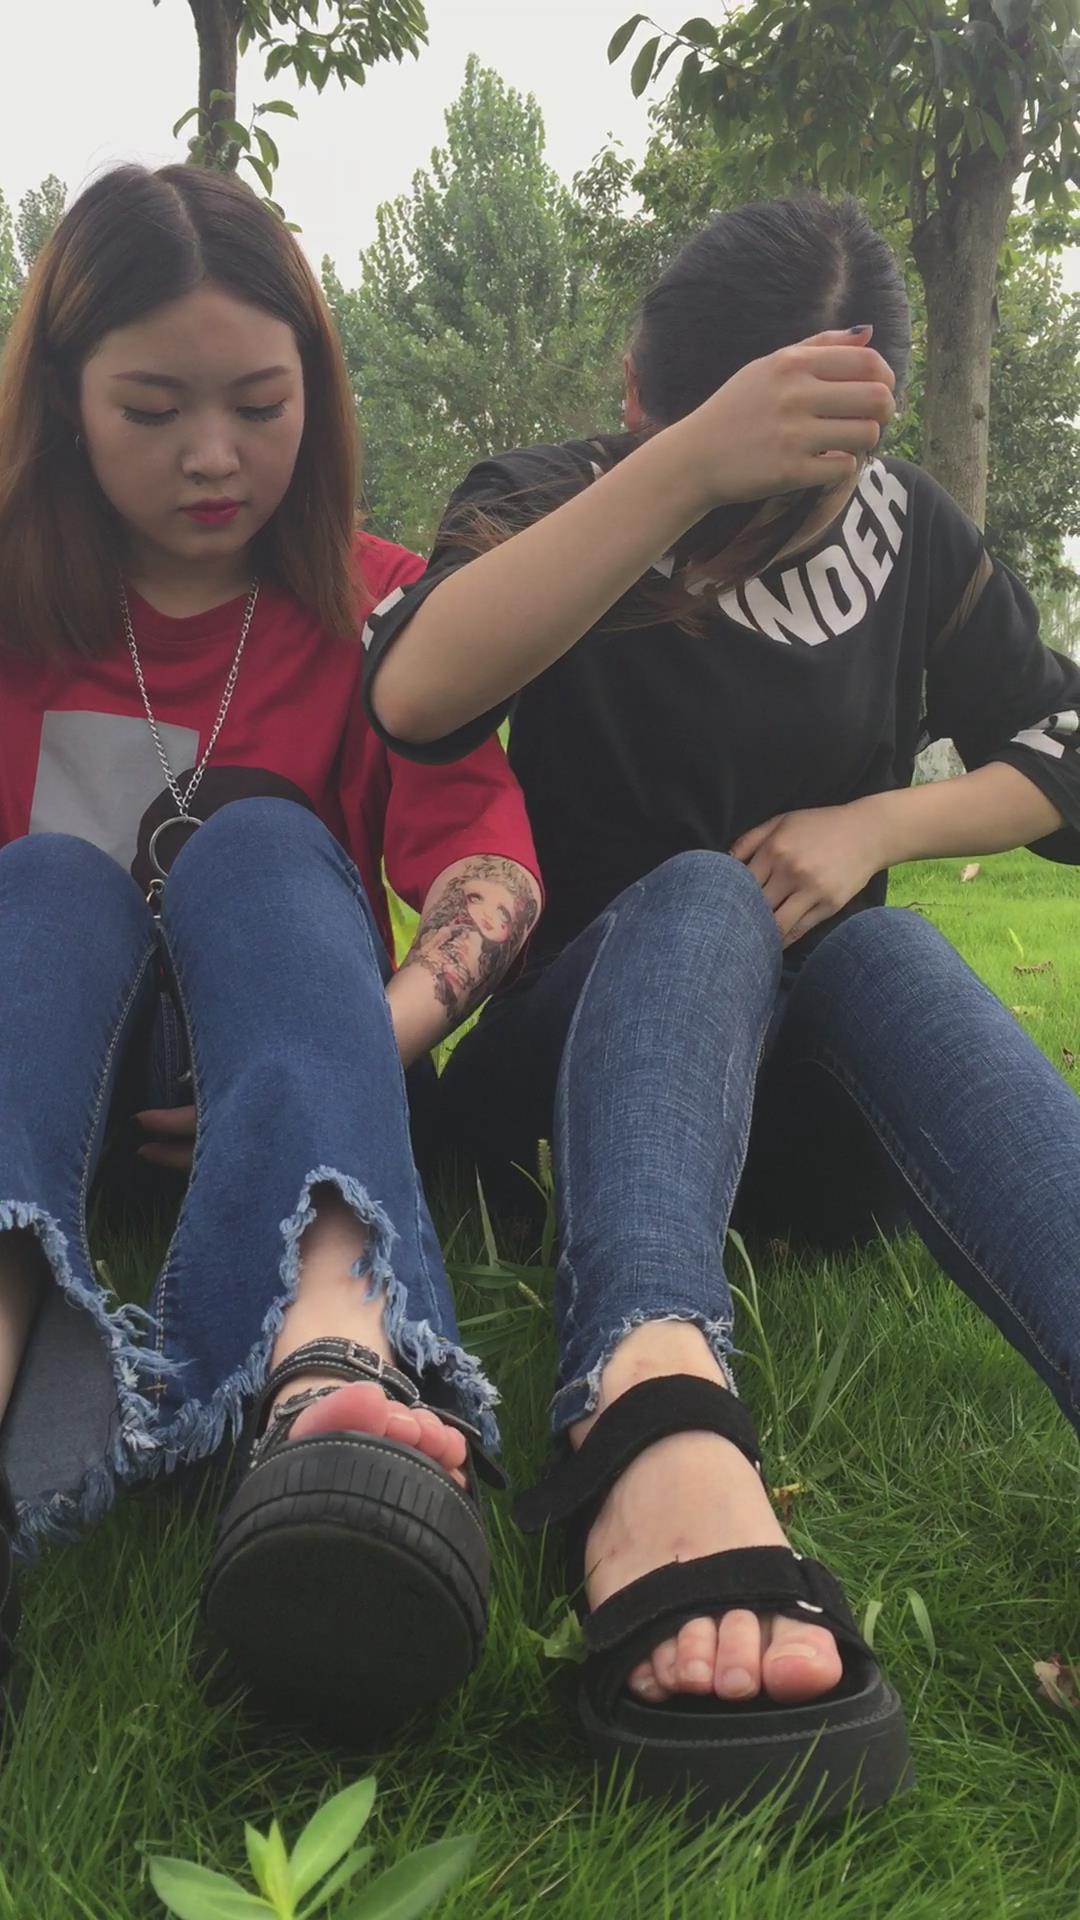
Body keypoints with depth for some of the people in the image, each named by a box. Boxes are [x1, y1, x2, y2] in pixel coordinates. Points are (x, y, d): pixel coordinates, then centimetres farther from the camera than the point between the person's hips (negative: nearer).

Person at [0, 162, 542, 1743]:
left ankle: (337, 1356, -58)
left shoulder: (376, 608, 5)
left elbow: (488, 866, -11)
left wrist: (388, 1027, -32)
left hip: (264, 1035, 0)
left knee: (259, 843, -27)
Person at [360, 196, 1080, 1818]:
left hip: (818, 1068, 2)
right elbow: (414, 698, -25)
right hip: (584, 1048, -2)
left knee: (885, 946, -31)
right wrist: (683, 470, -35)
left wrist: (880, 821, -11)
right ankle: (653, 1415, -62)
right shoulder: (544, 502, -3)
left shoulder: (909, 533, 5)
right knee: (703, 891, -33)